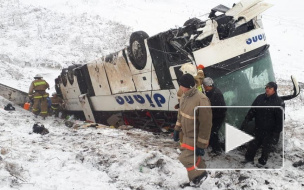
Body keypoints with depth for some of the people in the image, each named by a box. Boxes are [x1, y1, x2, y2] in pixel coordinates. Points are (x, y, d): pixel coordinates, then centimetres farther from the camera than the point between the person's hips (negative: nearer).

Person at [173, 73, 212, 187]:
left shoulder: (201, 101, -30)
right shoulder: (185, 96, -4)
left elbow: (205, 125, -25)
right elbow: (181, 114, 14)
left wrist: (201, 145, -21)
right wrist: (177, 129, 18)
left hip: (195, 138, -8)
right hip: (187, 135, 8)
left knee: (185, 158, -6)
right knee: (192, 158, 18)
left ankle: (201, 174, 19)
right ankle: (194, 181, 36)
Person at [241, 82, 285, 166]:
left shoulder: (279, 102, -11)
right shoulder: (260, 98, 3)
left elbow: (280, 119, -11)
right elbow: (252, 110, 8)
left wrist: (277, 132, -14)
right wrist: (246, 120, 2)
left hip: (270, 131, -4)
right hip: (258, 128, 4)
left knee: (267, 147, 10)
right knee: (253, 144, 13)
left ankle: (262, 162, 27)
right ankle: (249, 158, 30)